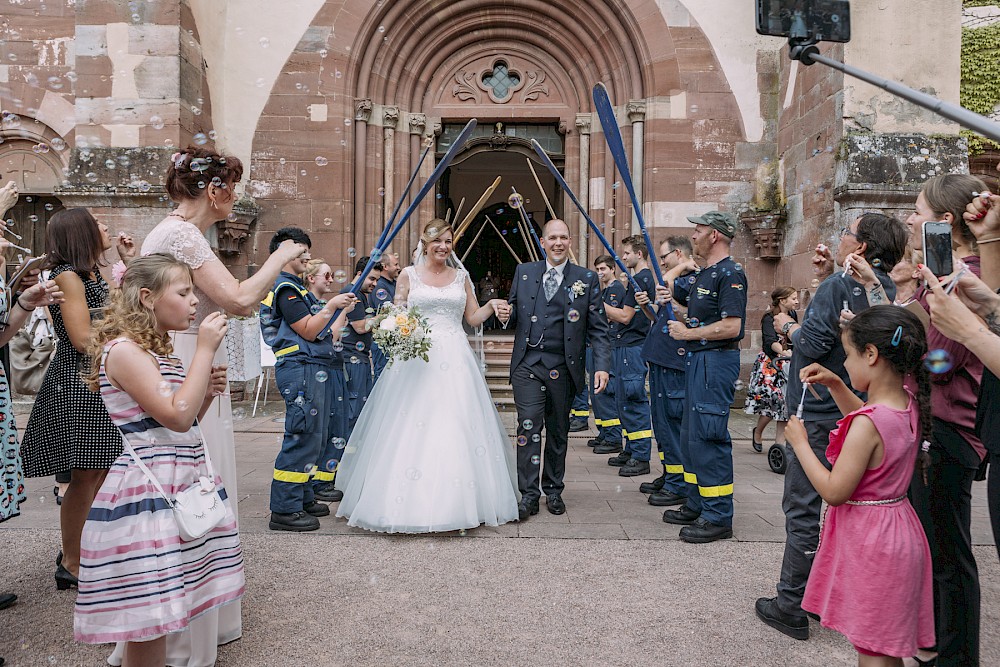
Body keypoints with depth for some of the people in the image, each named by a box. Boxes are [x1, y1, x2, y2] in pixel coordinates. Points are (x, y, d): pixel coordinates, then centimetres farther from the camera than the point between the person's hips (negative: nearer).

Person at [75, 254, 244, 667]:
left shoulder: (158, 351, 16)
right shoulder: (123, 350, -13)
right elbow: (176, 416, -23)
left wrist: (208, 390, 4)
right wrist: (206, 350, -17)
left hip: (181, 487, 9)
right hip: (147, 494, -9)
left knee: (161, 614, 14)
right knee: (147, 616, -2)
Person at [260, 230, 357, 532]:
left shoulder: (296, 288, 23)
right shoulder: (285, 287, -8)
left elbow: (325, 337, 21)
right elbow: (308, 331, -16)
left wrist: (344, 312, 19)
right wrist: (332, 305, -12)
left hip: (315, 370, 11)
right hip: (301, 369, -11)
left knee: (316, 436, 14)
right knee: (303, 436, -11)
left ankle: (305, 498, 23)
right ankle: (284, 510, -6)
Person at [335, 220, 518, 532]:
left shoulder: (461, 276, 13)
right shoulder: (409, 275, 7)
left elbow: (473, 317, 15)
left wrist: (492, 305, -3)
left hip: (455, 360, 2)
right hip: (416, 358, -2)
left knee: (457, 430, -1)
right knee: (411, 433, -4)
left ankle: (454, 503, 8)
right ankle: (413, 503, 6)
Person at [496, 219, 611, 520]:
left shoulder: (586, 278, 3)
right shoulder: (523, 272, 9)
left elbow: (598, 327, 1)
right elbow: (515, 313, 15)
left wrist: (602, 365, -10)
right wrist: (506, 315, -10)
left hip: (564, 367, 0)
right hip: (527, 363, 0)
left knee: (558, 431, 11)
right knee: (528, 428, -5)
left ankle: (554, 491, 26)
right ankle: (529, 495, 3)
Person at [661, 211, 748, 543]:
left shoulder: (730, 273, -12)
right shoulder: (702, 275, 17)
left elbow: (731, 327, -21)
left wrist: (688, 333, -13)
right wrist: (681, 266, 17)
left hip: (716, 361, -10)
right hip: (697, 360, 10)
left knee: (708, 436, -9)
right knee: (691, 435, 14)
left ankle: (718, 516, -1)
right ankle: (697, 506, 25)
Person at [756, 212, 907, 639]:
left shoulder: (838, 285, -17)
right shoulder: (885, 289, 7)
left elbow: (812, 344, -22)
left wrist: (788, 327, -3)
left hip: (819, 412, -8)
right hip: (858, 410, 8)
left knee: (802, 508, -1)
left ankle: (792, 607, 7)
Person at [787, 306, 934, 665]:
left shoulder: (867, 424, -28)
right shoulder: (910, 405, -2)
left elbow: (834, 492, -24)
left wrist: (799, 443, -15)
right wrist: (835, 384, 10)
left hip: (867, 538, -8)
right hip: (896, 528, 9)